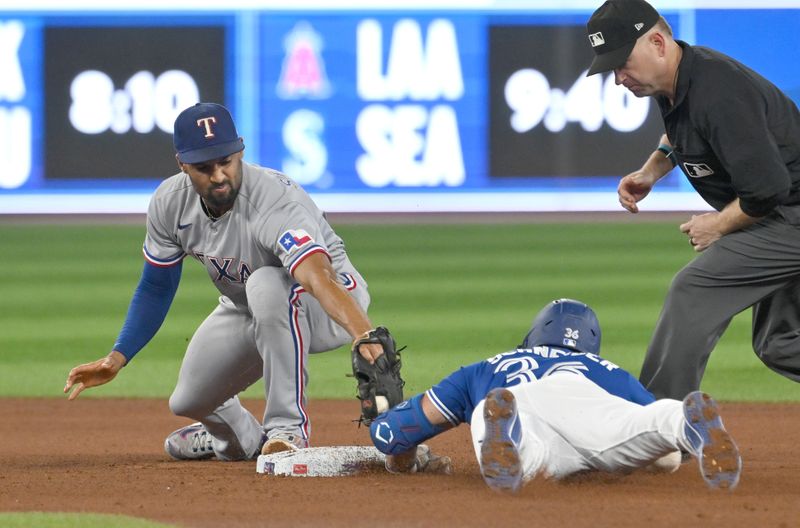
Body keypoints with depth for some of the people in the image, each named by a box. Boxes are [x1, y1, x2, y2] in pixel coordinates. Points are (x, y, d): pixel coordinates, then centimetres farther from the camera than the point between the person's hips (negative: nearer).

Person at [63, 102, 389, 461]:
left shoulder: (275, 200, -38)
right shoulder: (171, 202, -17)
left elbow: (319, 277, -55)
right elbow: (156, 288, -1)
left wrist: (365, 335, -73)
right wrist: (117, 358, -12)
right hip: (246, 309, 7)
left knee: (267, 285, -39)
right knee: (189, 401, 9)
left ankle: (289, 426, -27)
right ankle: (244, 439, 46)